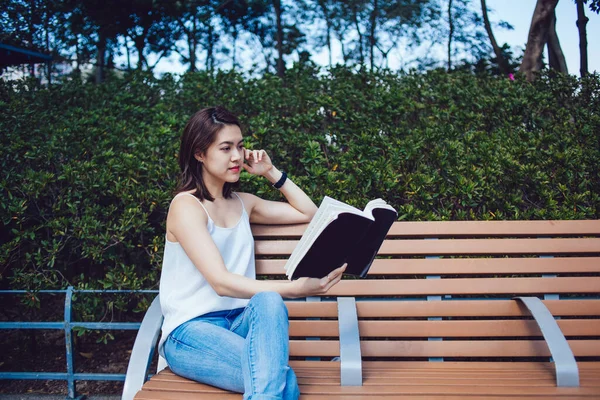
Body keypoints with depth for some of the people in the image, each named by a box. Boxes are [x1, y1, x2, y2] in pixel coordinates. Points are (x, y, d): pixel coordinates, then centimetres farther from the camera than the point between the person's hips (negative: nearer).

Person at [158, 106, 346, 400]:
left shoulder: (241, 203, 14)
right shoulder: (186, 206, -9)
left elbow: (309, 213, 23)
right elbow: (221, 282, -22)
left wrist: (272, 173, 13)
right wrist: (295, 289, -34)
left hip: (240, 321, 6)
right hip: (190, 331, -6)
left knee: (269, 302, -36)